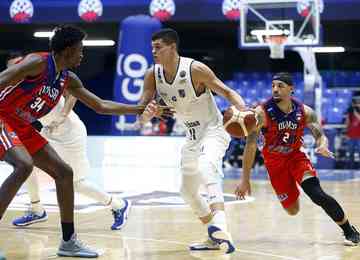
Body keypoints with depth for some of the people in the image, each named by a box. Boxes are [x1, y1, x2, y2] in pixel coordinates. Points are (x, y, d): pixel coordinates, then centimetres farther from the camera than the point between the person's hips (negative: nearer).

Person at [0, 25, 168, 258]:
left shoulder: (68, 79, 8)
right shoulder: (38, 63, -18)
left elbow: (101, 105, 16)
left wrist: (141, 110, 14)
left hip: (23, 128, 9)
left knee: (64, 172, 7)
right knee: (24, 165, -33)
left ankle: (69, 242, 14)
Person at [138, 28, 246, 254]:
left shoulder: (195, 69, -22)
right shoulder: (153, 75, -5)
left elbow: (227, 92, -17)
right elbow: (141, 115, -6)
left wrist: (243, 111, -37)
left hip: (214, 131, -8)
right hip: (193, 136, 8)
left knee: (206, 168, -36)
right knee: (188, 191, 14)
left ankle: (221, 229, -50)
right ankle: (216, 237, 29)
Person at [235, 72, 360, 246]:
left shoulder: (304, 112, -12)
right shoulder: (262, 113, -21)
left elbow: (321, 136, -8)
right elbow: (250, 146, -20)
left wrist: (323, 146, -34)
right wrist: (245, 179, -23)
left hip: (296, 156, 1)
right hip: (275, 162, -1)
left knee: (317, 195, -21)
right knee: (292, 210, 1)